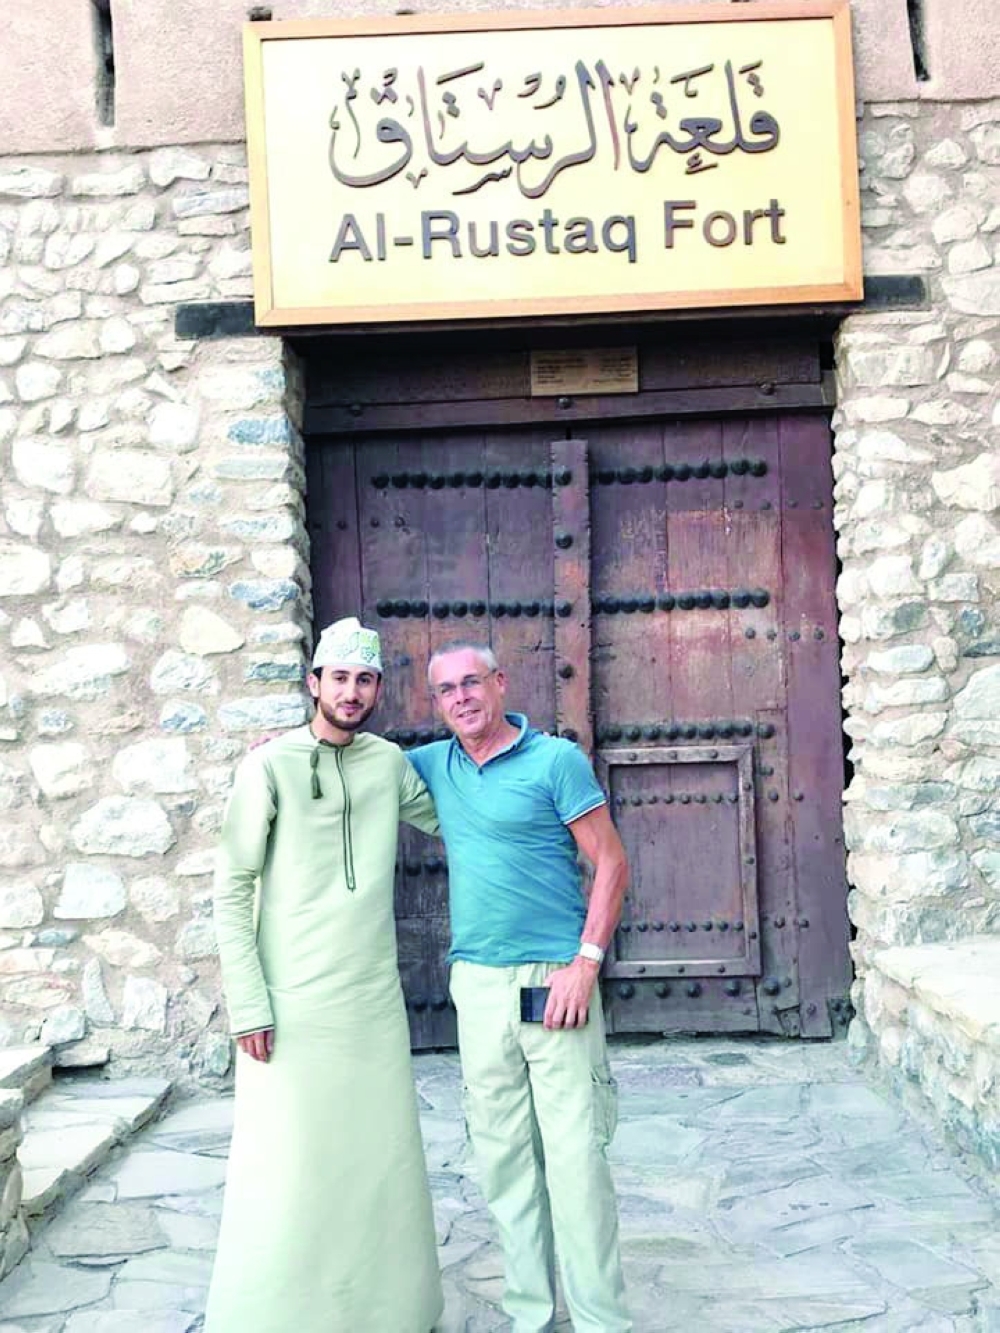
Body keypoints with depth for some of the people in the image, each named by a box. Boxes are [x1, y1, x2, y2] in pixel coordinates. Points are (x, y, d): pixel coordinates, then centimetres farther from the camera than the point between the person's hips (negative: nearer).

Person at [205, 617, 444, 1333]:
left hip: (376, 1001, 5)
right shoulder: (270, 766, -6)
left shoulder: (389, 762, 7)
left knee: (385, 1160, 11)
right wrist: (248, 1005, -10)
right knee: (287, 1171, -2)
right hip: (293, 1005, -4)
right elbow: (232, 892, -6)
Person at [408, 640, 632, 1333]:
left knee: (575, 1152, -5)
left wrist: (585, 963, -13)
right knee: (504, 1154, 8)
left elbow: (611, 863, -5)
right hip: (478, 985, 5)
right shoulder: (434, 764, 10)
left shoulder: (555, 759, -4)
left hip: (553, 981, -4)